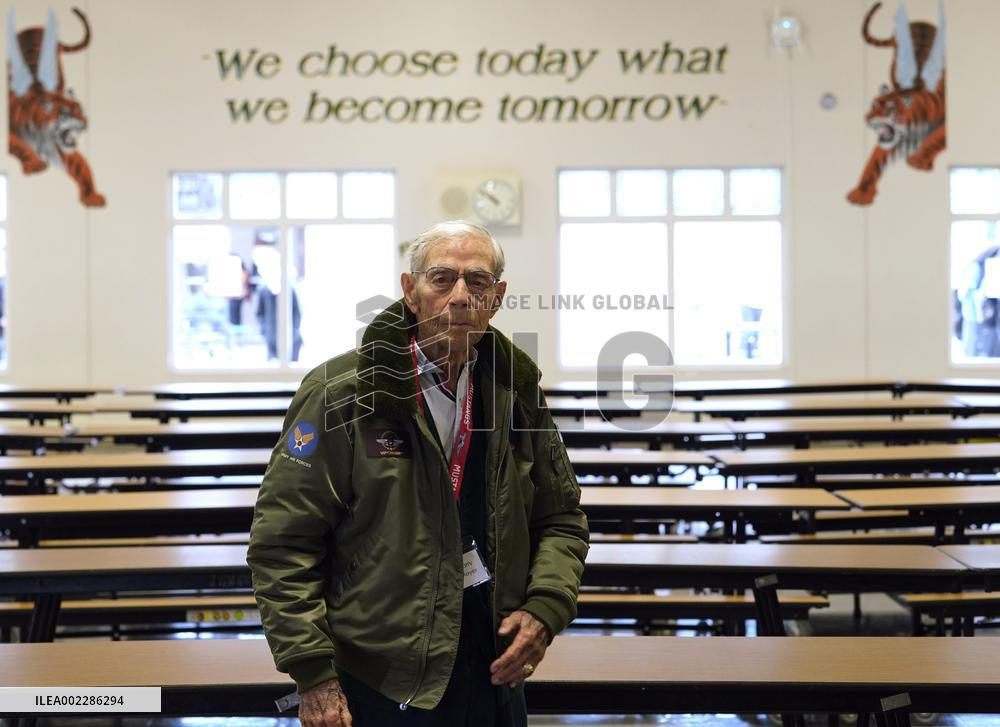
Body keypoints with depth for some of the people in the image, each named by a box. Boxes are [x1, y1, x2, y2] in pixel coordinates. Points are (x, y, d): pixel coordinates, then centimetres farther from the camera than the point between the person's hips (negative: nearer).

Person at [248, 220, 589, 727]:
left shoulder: (517, 394, 4)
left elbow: (561, 520, 13)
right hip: (377, 680, -4)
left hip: (494, 670, 5)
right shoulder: (340, 394, -10)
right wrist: (312, 672, -16)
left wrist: (544, 609, -5)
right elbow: (283, 545, -11)